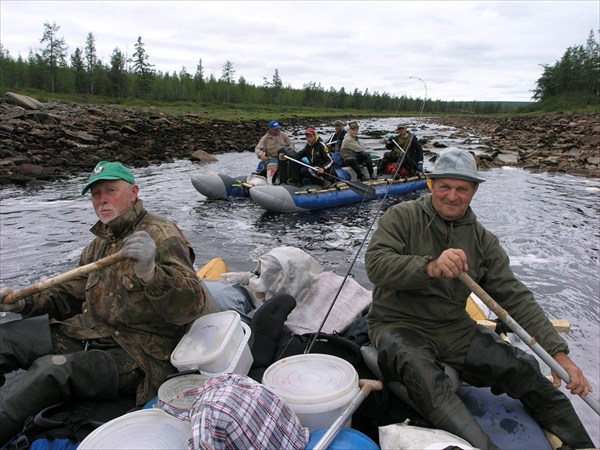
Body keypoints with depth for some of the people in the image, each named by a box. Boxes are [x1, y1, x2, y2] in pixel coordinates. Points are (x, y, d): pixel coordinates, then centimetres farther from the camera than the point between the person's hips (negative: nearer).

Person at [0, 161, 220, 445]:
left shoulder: (161, 235, -13)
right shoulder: (99, 244, 15)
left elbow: (191, 306, -26)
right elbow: (69, 294, 24)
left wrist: (150, 273, -45)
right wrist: (23, 302, 5)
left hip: (135, 356, -8)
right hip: (85, 334, 9)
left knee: (50, 370, -30)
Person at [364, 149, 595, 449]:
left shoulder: (482, 240, 5)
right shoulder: (402, 217, -6)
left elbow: (515, 297, 2)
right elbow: (375, 264, -21)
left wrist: (558, 354, -9)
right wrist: (430, 267, -38)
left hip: (454, 328, 4)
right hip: (398, 325, -4)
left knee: (526, 369, -10)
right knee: (424, 377, -36)